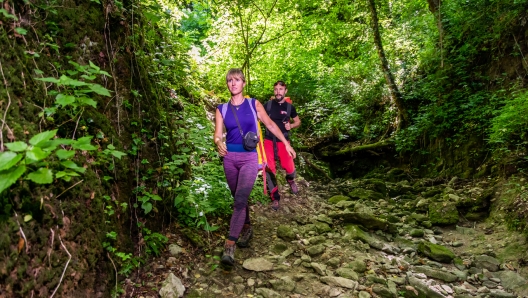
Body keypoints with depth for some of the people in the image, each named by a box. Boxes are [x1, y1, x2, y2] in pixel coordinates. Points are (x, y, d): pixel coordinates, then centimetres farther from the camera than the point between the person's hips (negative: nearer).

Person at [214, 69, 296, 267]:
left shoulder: (254, 105, 3)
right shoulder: (222, 109, 5)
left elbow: (270, 125, 11)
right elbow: (218, 134, -1)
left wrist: (286, 144, 12)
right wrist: (218, 143, -25)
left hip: (249, 158, -3)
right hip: (230, 158, 3)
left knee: (240, 200, -14)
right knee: (239, 198, 14)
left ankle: (229, 246, -14)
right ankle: (246, 228, 38)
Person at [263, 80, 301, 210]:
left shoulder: (289, 107, 0)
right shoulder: (268, 105, -2)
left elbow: (298, 122, 13)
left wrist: (291, 125, -8)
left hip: (283, 141, 0)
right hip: (269, 141, 0)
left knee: (289, 168, -7)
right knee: (270, 169, -3)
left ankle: (290, 180, 32)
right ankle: (275, 197, 13)